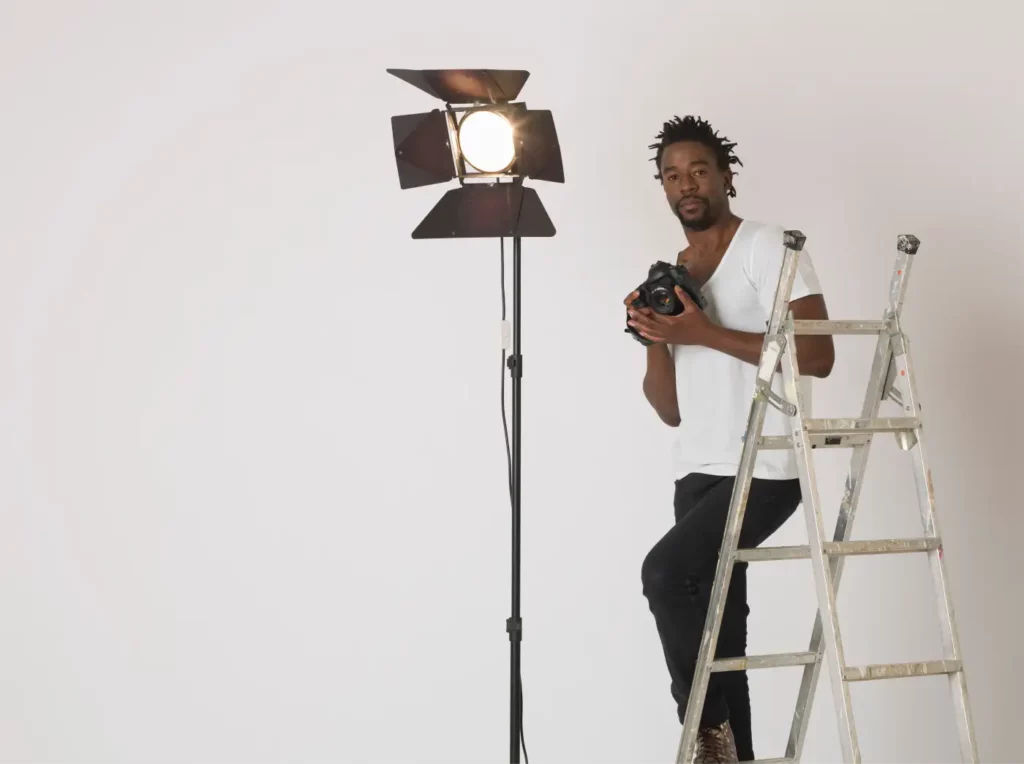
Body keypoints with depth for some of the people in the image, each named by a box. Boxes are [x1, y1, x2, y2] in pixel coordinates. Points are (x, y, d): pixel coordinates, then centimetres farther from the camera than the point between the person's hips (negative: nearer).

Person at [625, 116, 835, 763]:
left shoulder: (768, 248, -4)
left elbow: (818, 356, -16)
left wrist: (703, 332, -18)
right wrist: (654, 337, -3)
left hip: (764, 469, -7)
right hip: (700, 470, 7)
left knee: (665, 572, -22)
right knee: (714, 619, 4)